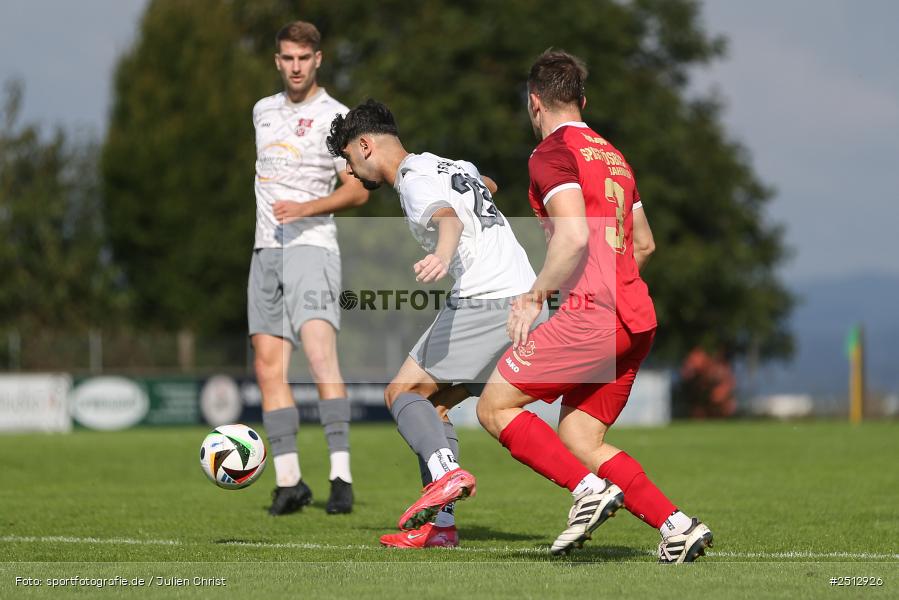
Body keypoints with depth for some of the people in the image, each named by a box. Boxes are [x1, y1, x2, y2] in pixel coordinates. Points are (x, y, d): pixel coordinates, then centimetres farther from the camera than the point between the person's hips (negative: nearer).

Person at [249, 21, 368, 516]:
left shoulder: (335, 117, -3)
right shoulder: (264, 111, 16)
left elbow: (358, 189, -8)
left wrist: (305, 208, -20)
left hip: (311, 244, -6)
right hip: (266, 250, 6)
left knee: (320, 353, -21)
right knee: (268, 367, 1)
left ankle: (342, 476, -23)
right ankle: (288, 483, 4)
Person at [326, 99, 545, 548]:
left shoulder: (415, 179, -6)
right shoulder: (454, 167, 24)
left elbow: (447, 217, -28)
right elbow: (488, 186, 48)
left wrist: (442, 256, -49)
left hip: (483, 300, -9)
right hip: (522, 297, 9)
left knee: (401, 393, -7)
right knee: (431, 405, 13)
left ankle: (446, 473, -31)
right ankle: (439, 525, 5)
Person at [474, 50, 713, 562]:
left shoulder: (553, 152, -5)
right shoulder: (613, 156, 21)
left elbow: (574, 236, -19)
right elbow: (644, 244, 28)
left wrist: (534, 297, -10)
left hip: (591, 316, -8)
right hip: (637, 319, 8)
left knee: (495, 407, 0)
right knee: (578, 440, 12)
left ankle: (590, 488, -13)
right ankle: (677, 525, 0)